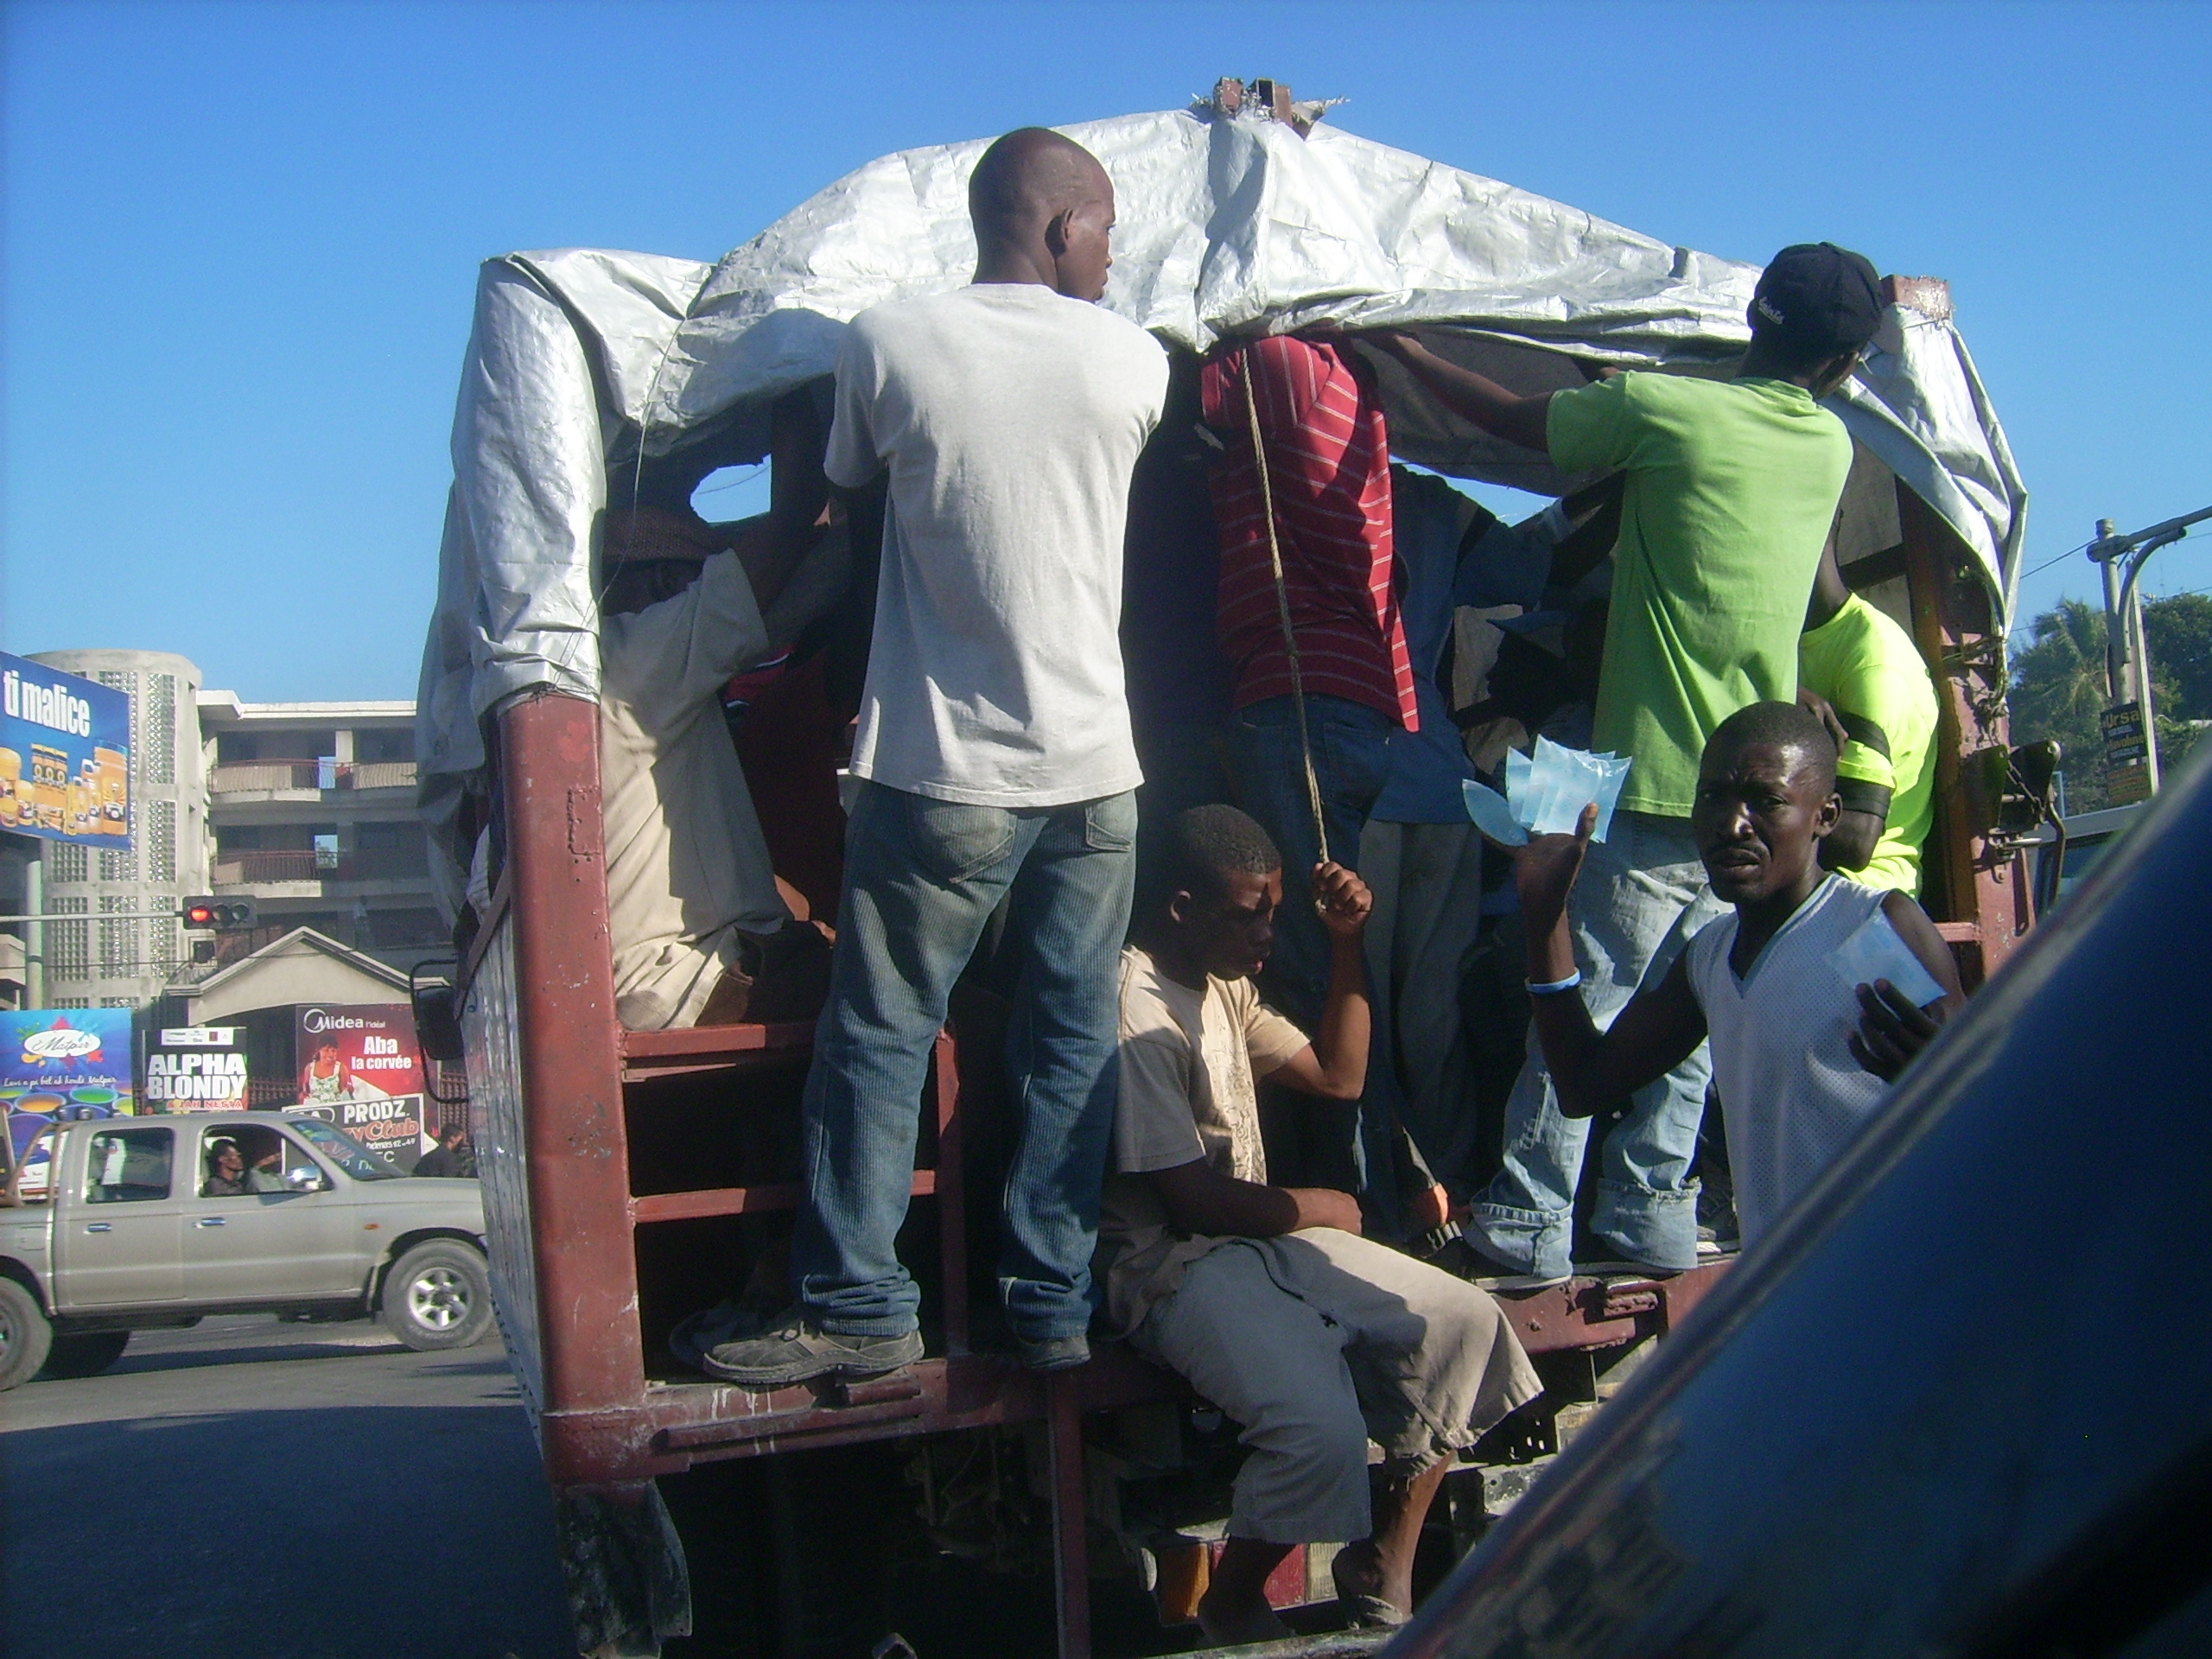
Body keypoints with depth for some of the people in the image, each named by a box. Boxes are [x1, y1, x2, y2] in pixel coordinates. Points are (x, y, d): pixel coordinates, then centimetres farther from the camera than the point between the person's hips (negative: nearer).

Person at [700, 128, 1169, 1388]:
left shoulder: (890, 345, -4)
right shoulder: (1136, 359, 2)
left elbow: (846, 496, 11)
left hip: (945, 767, -2)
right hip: (1097, 765, 3)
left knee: (879, 1036, 6)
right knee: (1074, 1038, 9)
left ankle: (859, 1309, 11)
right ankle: (1056, 1303, 15)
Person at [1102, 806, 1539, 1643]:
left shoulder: (1228, 989, 14)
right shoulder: (1135, 1010, -17)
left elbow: (1339, 1076, 19)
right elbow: (1191, 1197, -18)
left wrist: (1347, 944, 8)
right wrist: (1321, 1207, -2)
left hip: (1261, 1235, 10)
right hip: (1173, 1265, -9)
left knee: (1464, 1322, -6)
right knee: (1323, 1425, -31)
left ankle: (1382, 1571, 9)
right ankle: (1232, 1609, 0)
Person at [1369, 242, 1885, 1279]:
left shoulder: (1661, 409, -8)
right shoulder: (1832, 447, 8)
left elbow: (1505, 416, 2)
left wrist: (1394, 342, 16)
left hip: (1652, 779, -5)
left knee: (1583, 1007, -1)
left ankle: (1528, 1222, 3)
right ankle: (1650, 1212, 18)